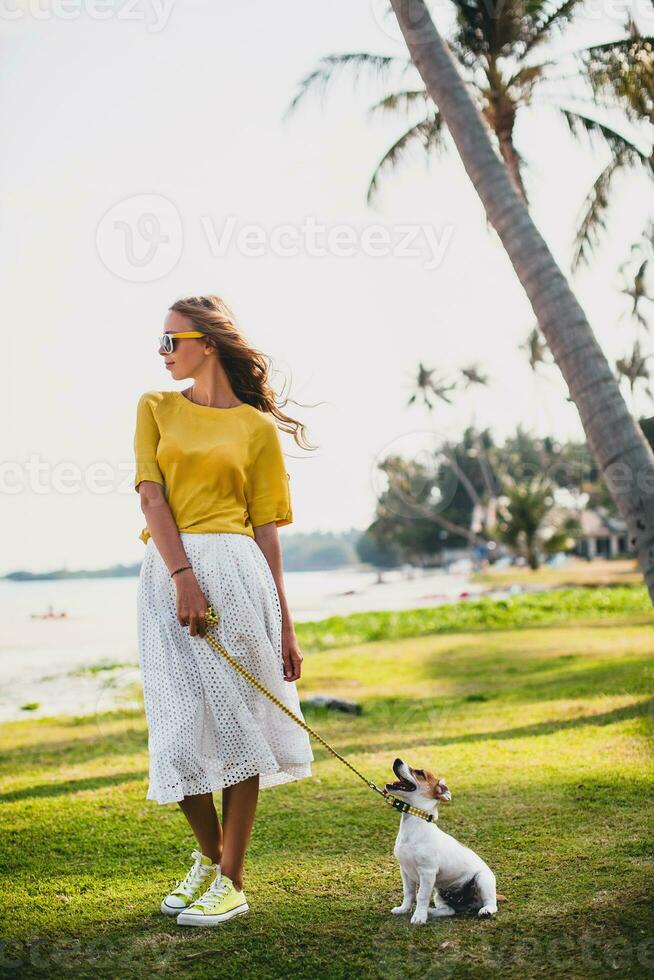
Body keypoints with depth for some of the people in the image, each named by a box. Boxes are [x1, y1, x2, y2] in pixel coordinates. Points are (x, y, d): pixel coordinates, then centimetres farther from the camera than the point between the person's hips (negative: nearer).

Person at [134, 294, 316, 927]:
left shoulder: (257, 428, 7)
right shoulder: (155, 409, 13)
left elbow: (267, 529, 6)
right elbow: (152, 496, -1)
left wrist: (284, 624, 1)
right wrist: (183, 577, -15)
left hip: (234, 570, -2)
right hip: (166, 574, 2)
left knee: (236, 716, -2)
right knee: (182, 725, 3)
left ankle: (232, 881, 8)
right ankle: (208, 855, 27)